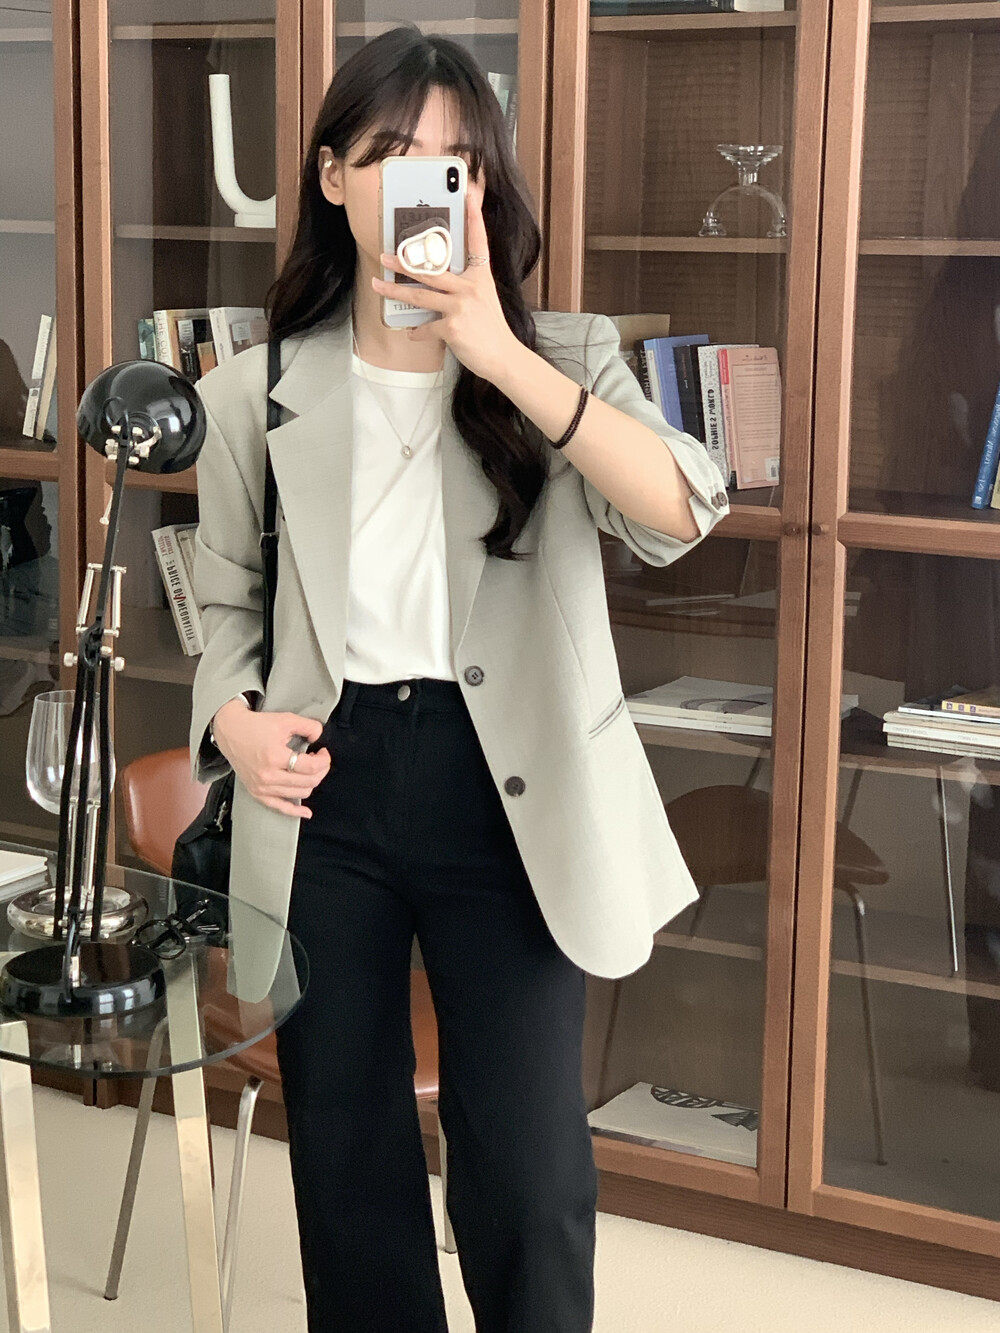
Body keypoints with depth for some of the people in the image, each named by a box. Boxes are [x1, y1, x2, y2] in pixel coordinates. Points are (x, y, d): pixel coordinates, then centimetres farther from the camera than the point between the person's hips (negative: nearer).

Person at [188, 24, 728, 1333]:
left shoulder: (563, 357, -2)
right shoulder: (257, 392, 3)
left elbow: (680, 513, -21)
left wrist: (502, 356, -31)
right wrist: (233, 720, -8)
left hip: (505, 793, -2)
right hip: (326, 790, 2)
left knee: (530, 1174, 2)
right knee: (344, 1152, 14)